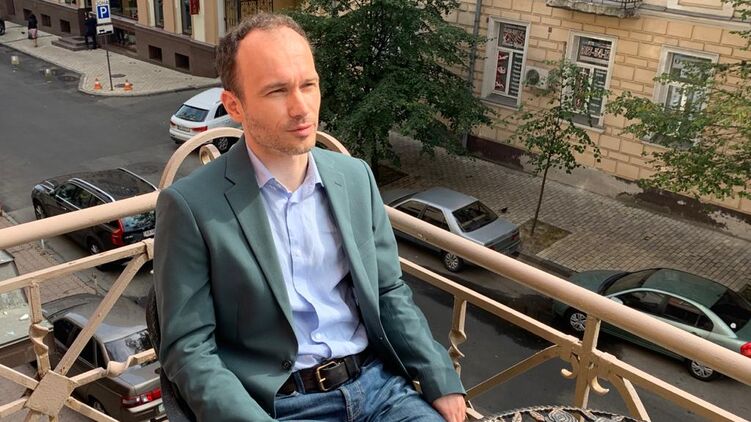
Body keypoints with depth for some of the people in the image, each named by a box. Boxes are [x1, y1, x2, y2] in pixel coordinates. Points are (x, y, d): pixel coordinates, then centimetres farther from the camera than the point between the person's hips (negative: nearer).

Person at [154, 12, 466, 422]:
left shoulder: (356, 177, 6)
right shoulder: (191, 205, -9)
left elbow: (389, 292, 12)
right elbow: (188, 348, -7)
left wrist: (442, 383, 2)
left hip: (378, 383, 5)